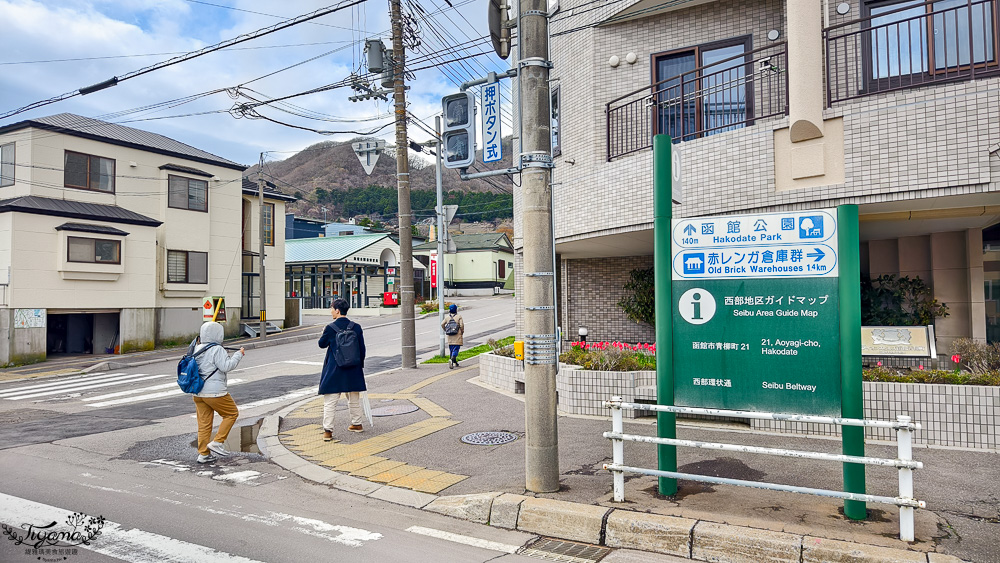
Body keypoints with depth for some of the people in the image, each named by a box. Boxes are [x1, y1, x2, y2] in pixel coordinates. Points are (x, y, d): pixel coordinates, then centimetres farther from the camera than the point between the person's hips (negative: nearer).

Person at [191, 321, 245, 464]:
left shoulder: (197, 349, 9)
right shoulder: (217, 350, -14)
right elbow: (226, 366, -18)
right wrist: (238, 354, -8)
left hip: (198, 393, 8)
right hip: (215, 392, -8)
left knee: (204, 423, 12)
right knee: (232, 413, 10)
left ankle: (203, 454, 15)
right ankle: (217, 443, 4)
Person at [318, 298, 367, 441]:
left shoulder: (330, 328, -12)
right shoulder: (356, 327, -2)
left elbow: (322, 344, 3)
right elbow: (362, 348, 2)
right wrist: (360, 365, 13)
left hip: (334, 370, -4)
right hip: (353, 370, 4)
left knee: (329, 401, 2)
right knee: (354, 398, 19)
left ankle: (328, 431, -2)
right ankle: (357, 424, 30)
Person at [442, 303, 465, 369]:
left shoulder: (447, 317, 4)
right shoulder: (459, 316, -8)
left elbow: (442, 324, 3)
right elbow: (461, 325, -11)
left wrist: (445, 330, 18)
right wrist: (462, 331, 6)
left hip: (450, 336, 4)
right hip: (457, 336, -4)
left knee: (451, 349, 15)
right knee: (455, 349, -6)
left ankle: (455, 363, 22)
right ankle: (451, 359, -29)